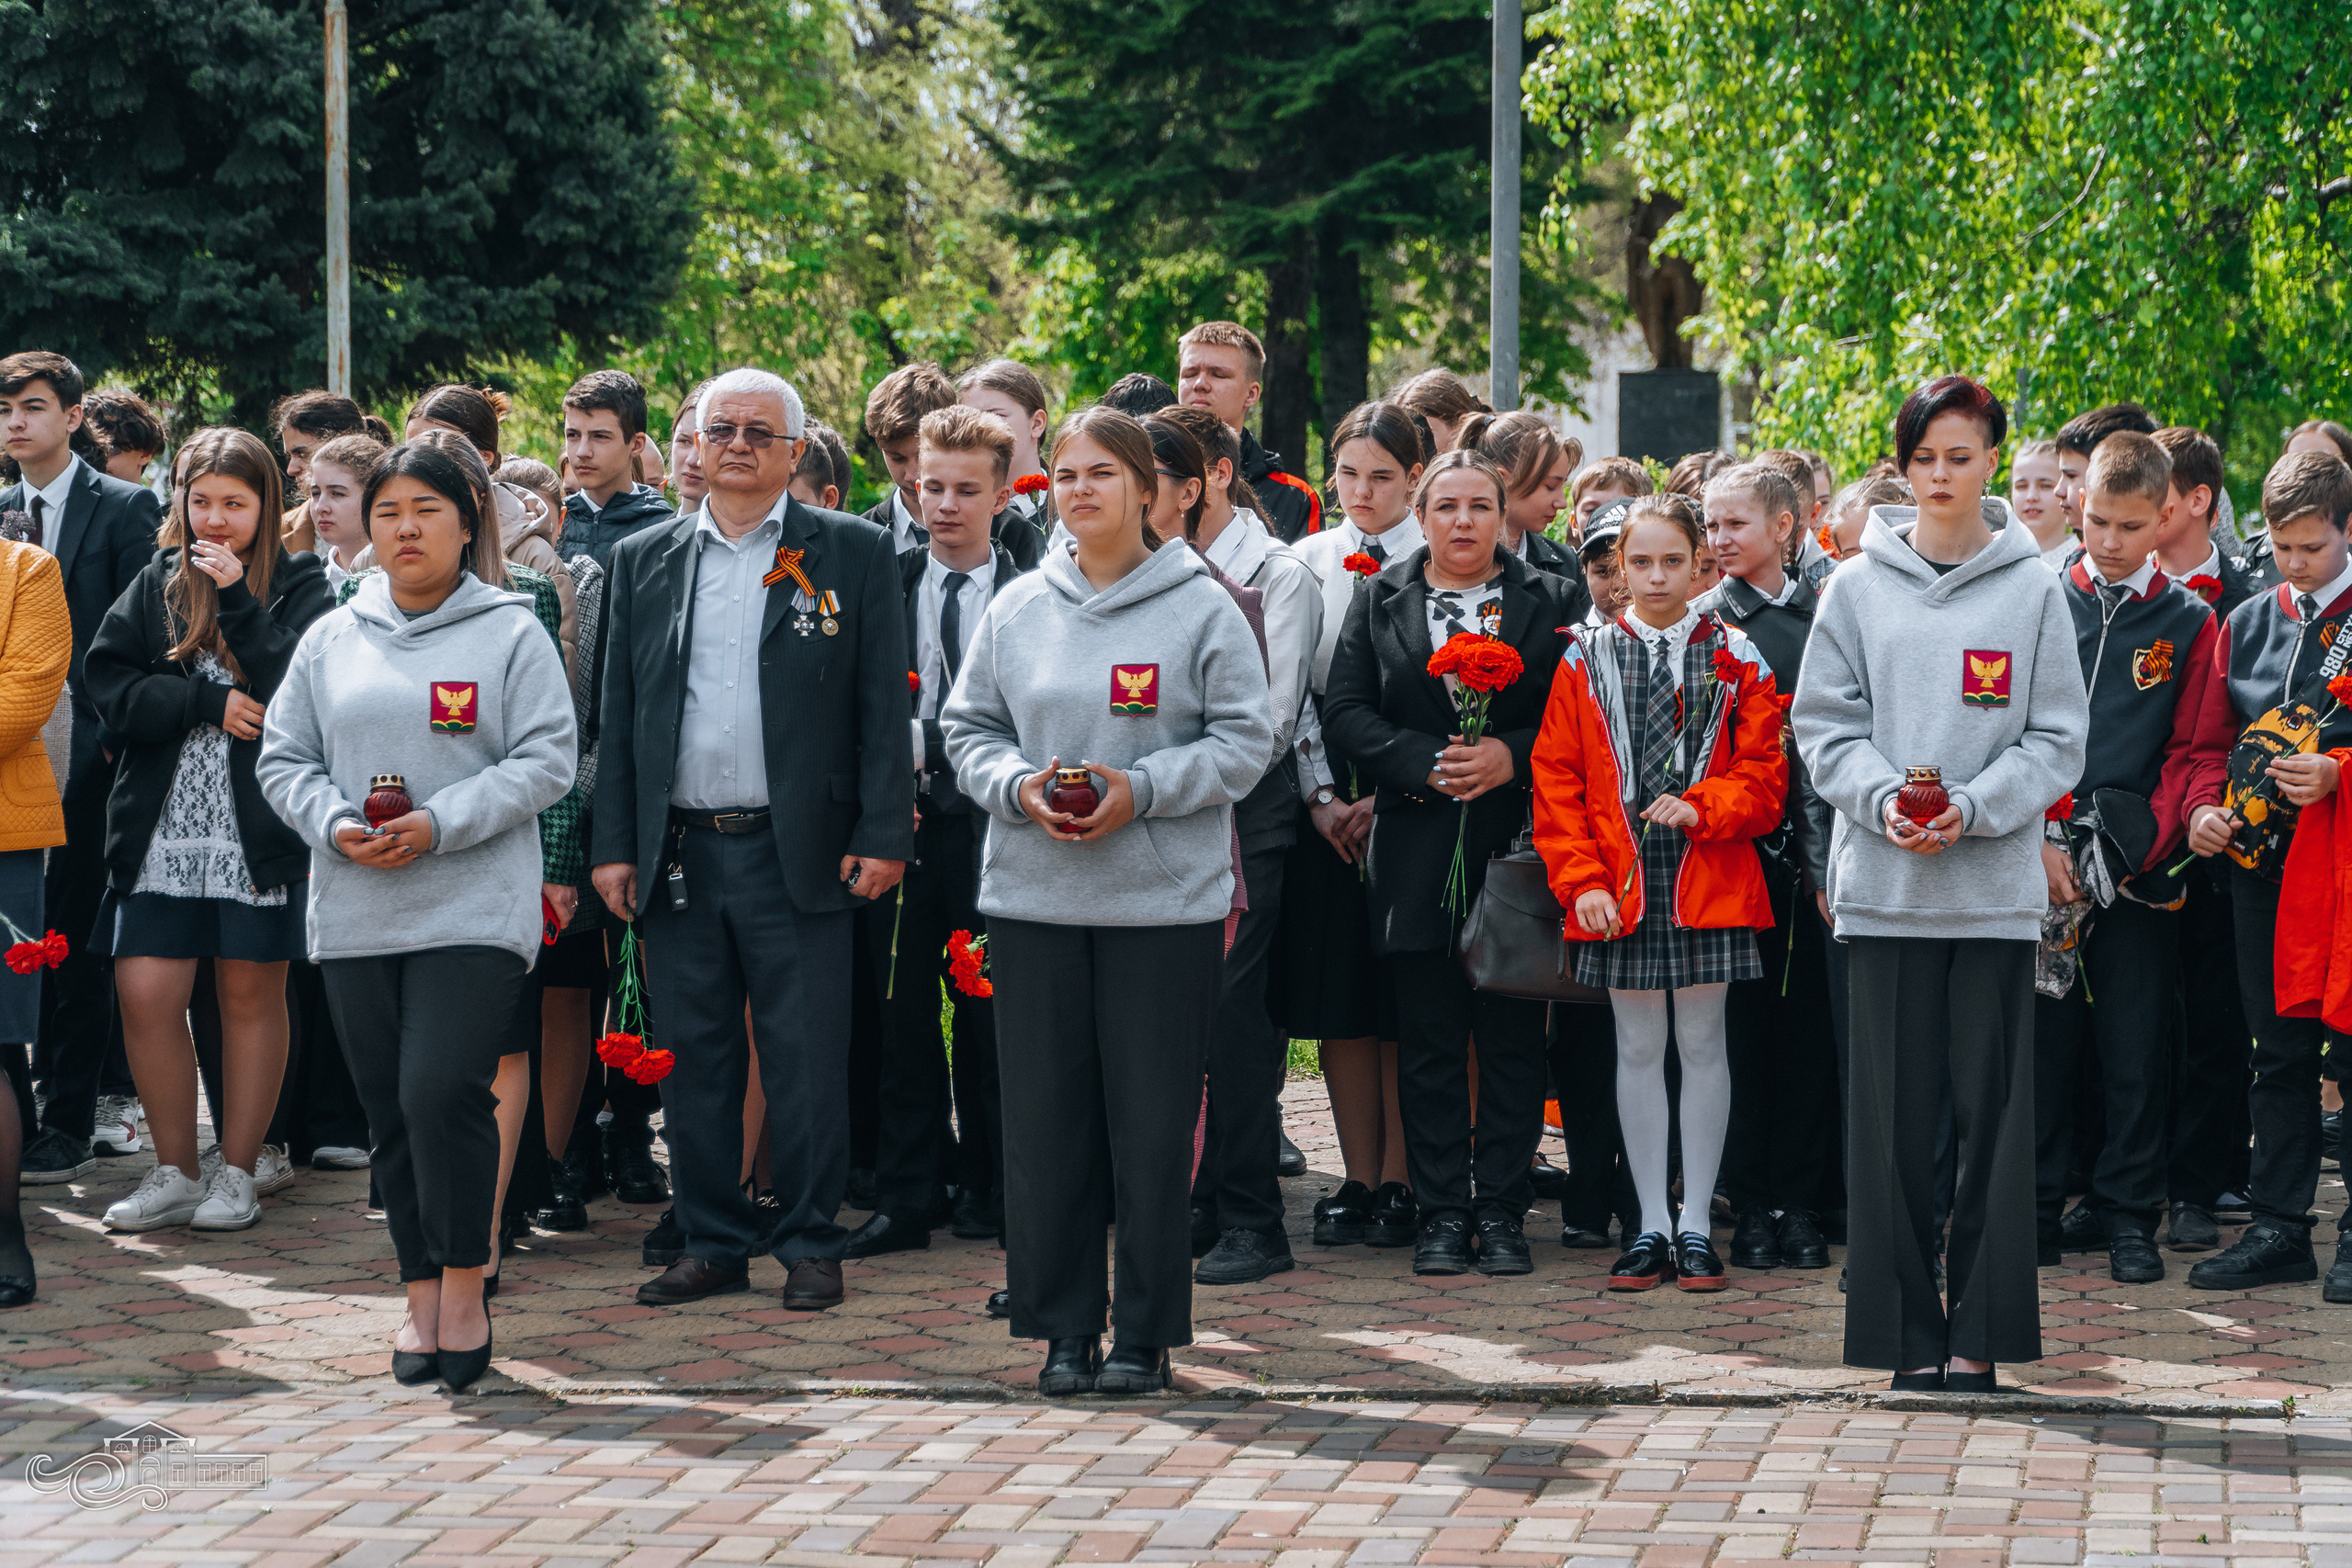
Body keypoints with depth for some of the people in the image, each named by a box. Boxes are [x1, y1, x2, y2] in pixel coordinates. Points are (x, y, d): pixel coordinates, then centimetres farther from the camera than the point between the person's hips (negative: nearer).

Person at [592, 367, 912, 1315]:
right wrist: (614, 845, 5)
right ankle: (712, 1243, 16)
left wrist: (881, 837, -7)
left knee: (806, 1059, 0)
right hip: (677, 850, 3)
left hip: (795, 851, -3)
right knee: (694, 1057, 7)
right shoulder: (644, 561, 12)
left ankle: (810, 1245, 10)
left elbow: (883, 706, 0)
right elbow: (617, 714, 12)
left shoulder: (852, 554, 3)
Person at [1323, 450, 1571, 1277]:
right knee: (1429, 1038, 2)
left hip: (1516, 843, -1)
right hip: (1418, 846, 1)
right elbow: (1343, 712, 3)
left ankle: (1501, 1209, 6)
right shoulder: (1379, 601, 10)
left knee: (1513, 1037, 0)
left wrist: (1511, 755, -14)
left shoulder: (1547, 601, 7)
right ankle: (1441, 1211, 8)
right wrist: (1423, 762, -10)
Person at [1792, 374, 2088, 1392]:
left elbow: (2059, 739, 2)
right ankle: (1906, 1330, 8)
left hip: (1997, 885, -1)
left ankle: (1981, 1333, 7)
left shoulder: (2032, 590, 3)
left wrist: (1973, 807, -12)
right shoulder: (1858, 588, 6)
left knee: (1992, 1108, 1)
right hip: (1884, 887, 1)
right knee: (1894, 1113, 1)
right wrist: (1885, 800, -12)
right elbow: (1823, 725, 6)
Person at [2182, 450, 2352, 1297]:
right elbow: (2209, 742, 17)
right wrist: (2205, 807, 0)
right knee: (2279, 1050, 9)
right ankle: (2279, 1229, 14)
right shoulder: (2246, 624, 14)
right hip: (2261, 864, 5)